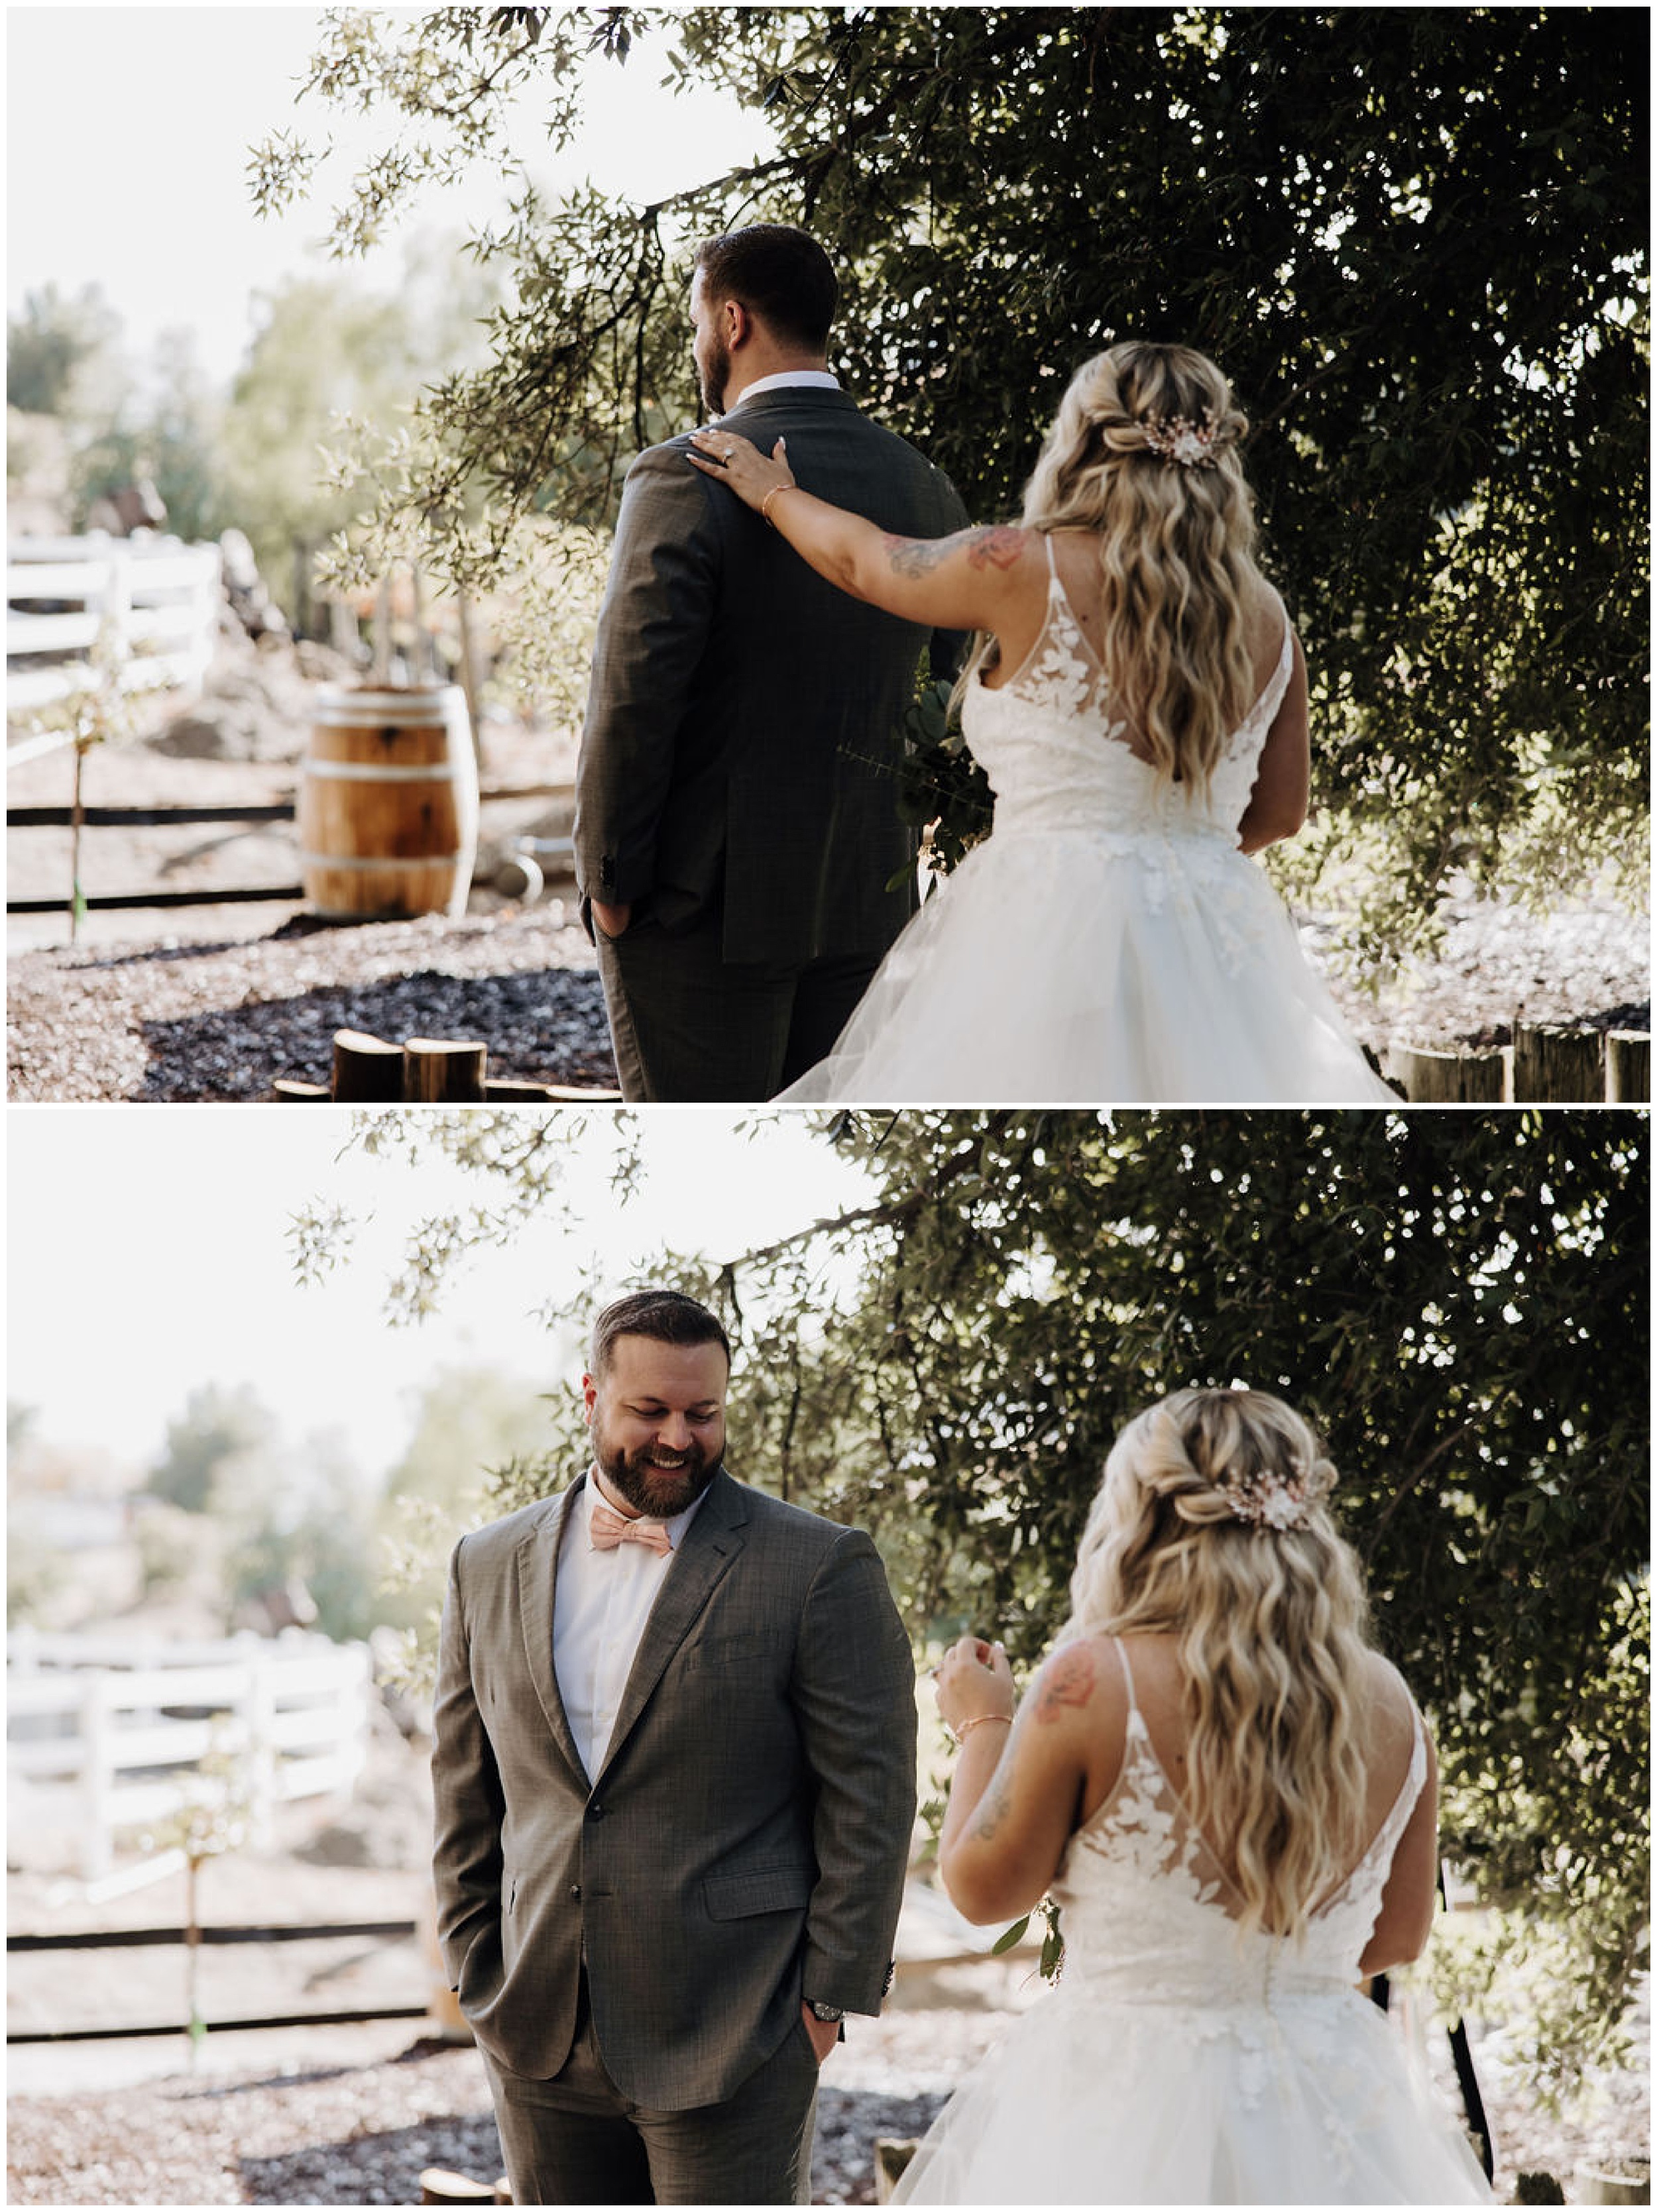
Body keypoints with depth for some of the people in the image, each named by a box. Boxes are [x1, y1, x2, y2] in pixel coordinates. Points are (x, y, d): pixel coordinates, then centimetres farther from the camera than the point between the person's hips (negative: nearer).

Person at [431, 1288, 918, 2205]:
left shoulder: (820, 1568, -5)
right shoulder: (490, 1568, 9)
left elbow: (869, 1799, -5)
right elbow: (465, 1797, 14)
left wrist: (829, 2000, -8)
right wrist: (480, 1983, 9)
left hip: (731, 2041, -4)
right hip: (541, 2046, 4)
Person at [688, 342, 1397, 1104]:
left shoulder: (1028, 568, -7)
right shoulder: (1267, 619, 6)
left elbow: (862, 560, 12)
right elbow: (1279, 810, 18)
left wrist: (773, 493, 33)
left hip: (1053, 925, -5)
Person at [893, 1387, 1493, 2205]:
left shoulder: (1096, 1681, -13)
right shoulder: (1389, 1704, 1)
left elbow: (983, 1887, -2)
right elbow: (1398, 1936, 12)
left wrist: (982, 1726, 15)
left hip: (1127, 2118, -4)